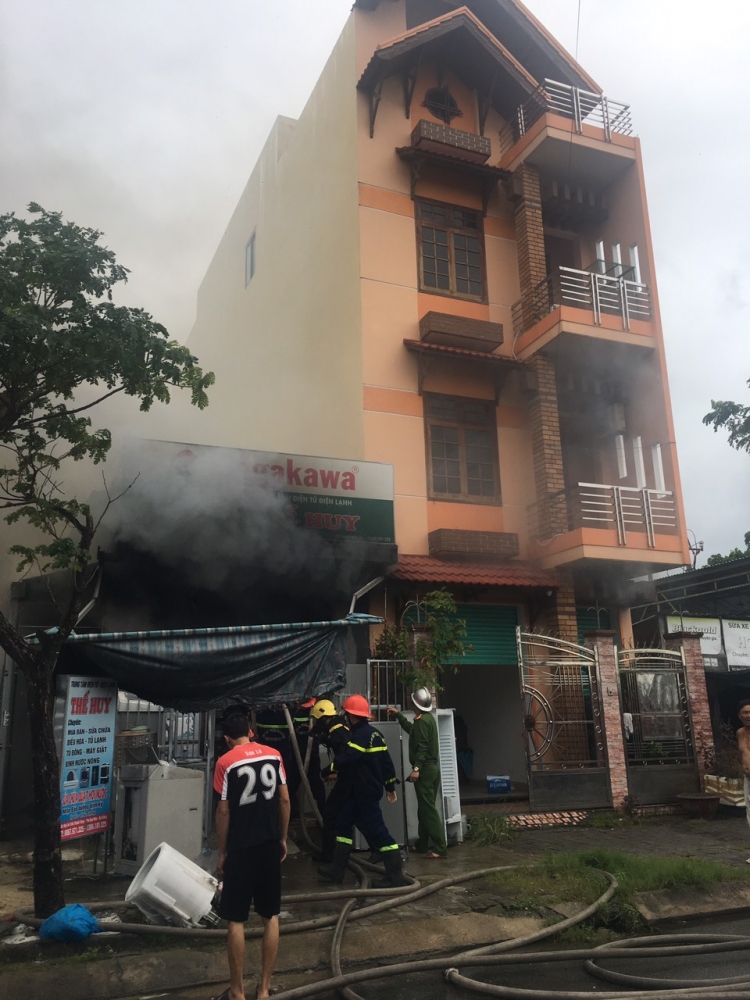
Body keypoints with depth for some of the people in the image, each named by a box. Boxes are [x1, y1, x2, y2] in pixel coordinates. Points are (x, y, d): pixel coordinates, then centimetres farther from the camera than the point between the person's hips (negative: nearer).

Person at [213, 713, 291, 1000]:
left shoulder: (226, 762, -9)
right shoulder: (273, 754, 2)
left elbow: (224, 811, -8)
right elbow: (285, 799, 5)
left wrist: (222, 852, 1)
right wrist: (282, 839, 14)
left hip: (241, 847, -4)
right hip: (269, 844, 4)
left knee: (236, 920, 7)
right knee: (271, 916, 13)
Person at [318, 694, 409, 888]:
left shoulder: (361, 735, -20)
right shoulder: (374, 733, 12)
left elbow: (345, 758, -27)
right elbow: (386, 761, 16)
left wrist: (329, 770, -8)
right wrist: (390, 786, 22)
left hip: (366, 792, -11)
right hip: (361, 791, 11)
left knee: (376, 829, -7)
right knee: (343, 822, 14)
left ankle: (395, 875, -1)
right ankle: (337, 869, 21)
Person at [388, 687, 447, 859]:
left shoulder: (421, 721, -15)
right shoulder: (428, 718, 15)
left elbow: (422, 747, -23)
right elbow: (412, 730, 33)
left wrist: (416, 768, -25)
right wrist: (398, 715, 35)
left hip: (424, 769, -10)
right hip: (432, 767, 10)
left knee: (428, 809, -11)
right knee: (424, 808, 16)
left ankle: (440, 848, -13)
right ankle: (422, 844, 24)